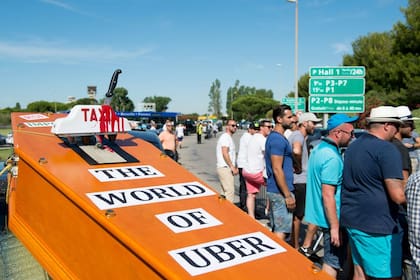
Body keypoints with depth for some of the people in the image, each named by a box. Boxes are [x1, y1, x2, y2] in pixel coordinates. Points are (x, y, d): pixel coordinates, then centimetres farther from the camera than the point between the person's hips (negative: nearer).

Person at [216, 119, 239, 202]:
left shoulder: (229, 137, 21)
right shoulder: (226, 137, -11)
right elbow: (225, 153, -20)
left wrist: (235, 167, 17)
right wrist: (232, 167, -17)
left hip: (227, 168, 10)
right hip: (225, 168, -10)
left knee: (226, 192, 14)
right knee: (230, 192, -12)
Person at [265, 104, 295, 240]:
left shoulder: (274, 137, 14)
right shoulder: (278, 139, -18)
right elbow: (277, 169, -22)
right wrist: (288, 195, -20)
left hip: (274, 190, 10)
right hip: (280, 191, -10)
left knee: (276, 229, 17)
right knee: (281, 231, -3)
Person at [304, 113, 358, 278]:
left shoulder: (320, 148, 8)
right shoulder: (332, 157, -23)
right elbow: (328, 195, -26)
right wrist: (335, 227, -23)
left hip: (319, 214, 10)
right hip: (331, 218, -10)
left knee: (330, 259, 22)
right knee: (333, 262, 4)